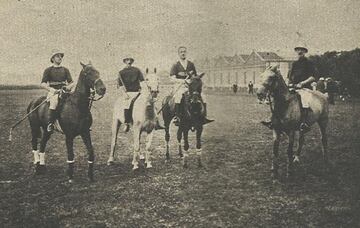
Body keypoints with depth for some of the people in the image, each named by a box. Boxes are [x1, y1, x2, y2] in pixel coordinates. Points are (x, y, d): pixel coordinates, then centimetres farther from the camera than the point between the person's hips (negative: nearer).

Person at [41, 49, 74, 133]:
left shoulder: (65, 70, 18)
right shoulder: (48, 70, 9)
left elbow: (72, 83, 13)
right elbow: (43, 84, 2)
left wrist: (69, 86, -11)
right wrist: (50, 88, -17)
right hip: (53, 92, -3)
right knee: (54, 102, -36)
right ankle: (50, 123, -32)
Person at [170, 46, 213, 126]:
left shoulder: (191, 64, 13)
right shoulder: (176, 65, 0)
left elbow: (196, 75, 21)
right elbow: (173, 77, -10)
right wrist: (183, 81, -21)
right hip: (180, 86, -4)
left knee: (202, 96, -14)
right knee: (178, 96, -36)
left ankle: (204, 117, -6)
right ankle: (176, 117, -34)